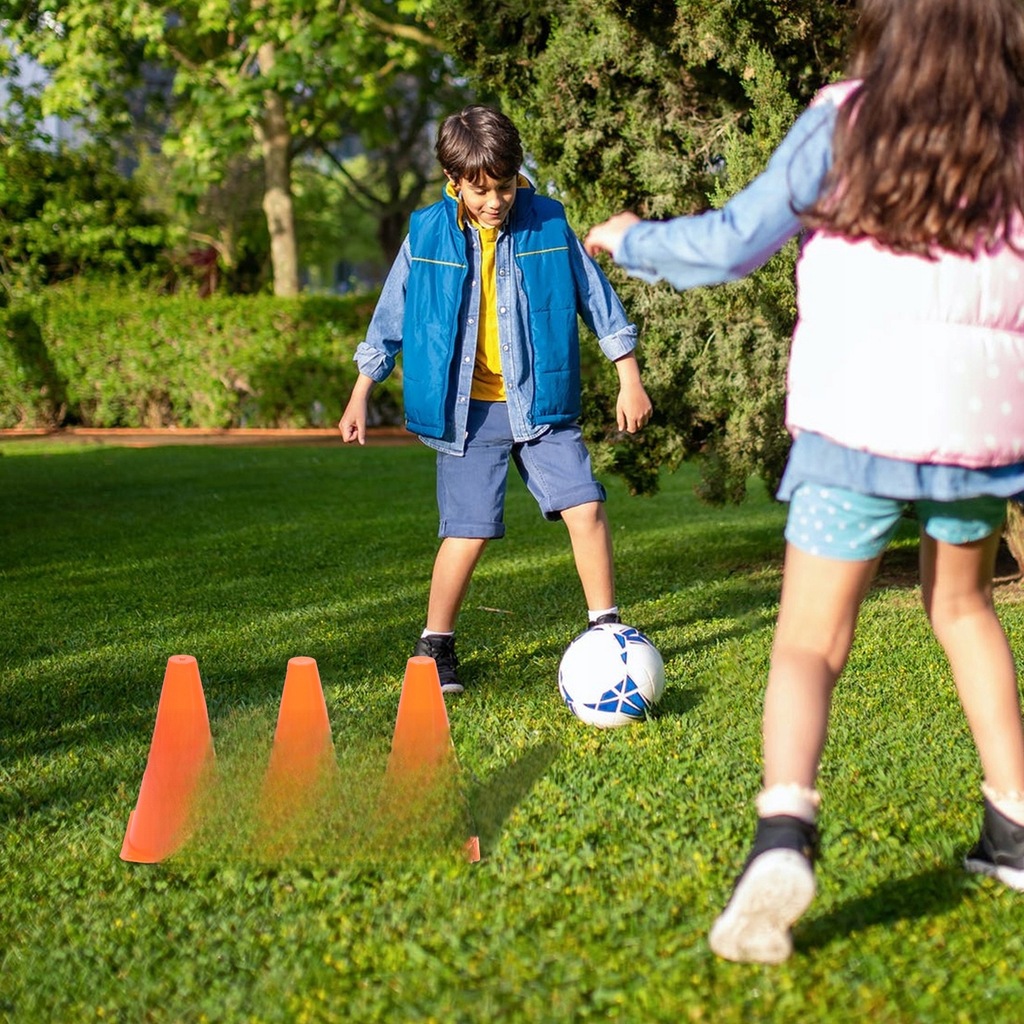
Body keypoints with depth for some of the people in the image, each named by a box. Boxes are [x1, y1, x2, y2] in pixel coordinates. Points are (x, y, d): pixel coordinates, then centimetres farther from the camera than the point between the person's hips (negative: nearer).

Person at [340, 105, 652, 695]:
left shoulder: (548, 224, -1)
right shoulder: (428, 236, -2)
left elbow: (597, 297, 7)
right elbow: (390, 319, 8)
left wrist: (630, 380, 7)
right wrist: (360, 396, 9)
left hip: (542, 405, 1)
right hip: (469, 411, -1)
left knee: (586, 507, -7)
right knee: (470, 531, -5)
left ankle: (606, 628, 9)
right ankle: (436, 646, 12)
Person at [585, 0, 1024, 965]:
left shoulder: (845, 118, 2)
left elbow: (734, 242, 0)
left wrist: (630, 240, 15)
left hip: (853, 423, -2)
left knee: (808, 645, -1)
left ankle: (783, 834, -27)